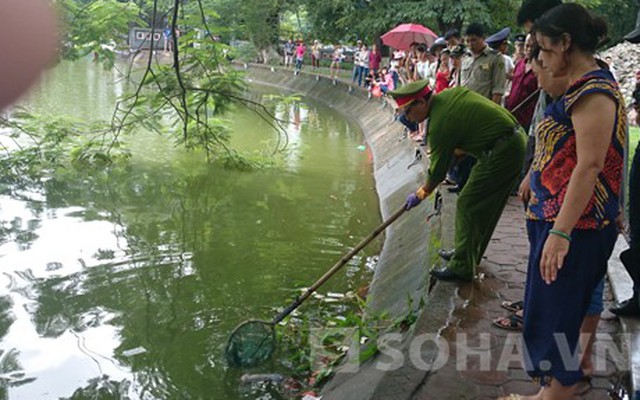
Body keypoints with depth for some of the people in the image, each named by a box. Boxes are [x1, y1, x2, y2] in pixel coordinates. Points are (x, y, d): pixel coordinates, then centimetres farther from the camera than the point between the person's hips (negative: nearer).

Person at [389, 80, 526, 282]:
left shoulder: (440, 123, -19)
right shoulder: (449, 94, 6)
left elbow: (438, 169, -10)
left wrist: (421, 194, 5)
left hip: (502, 151, -10)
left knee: (468, 206, -5)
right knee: (485, 206, 19)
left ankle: (462, 268, 1)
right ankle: (469, 254, 33)